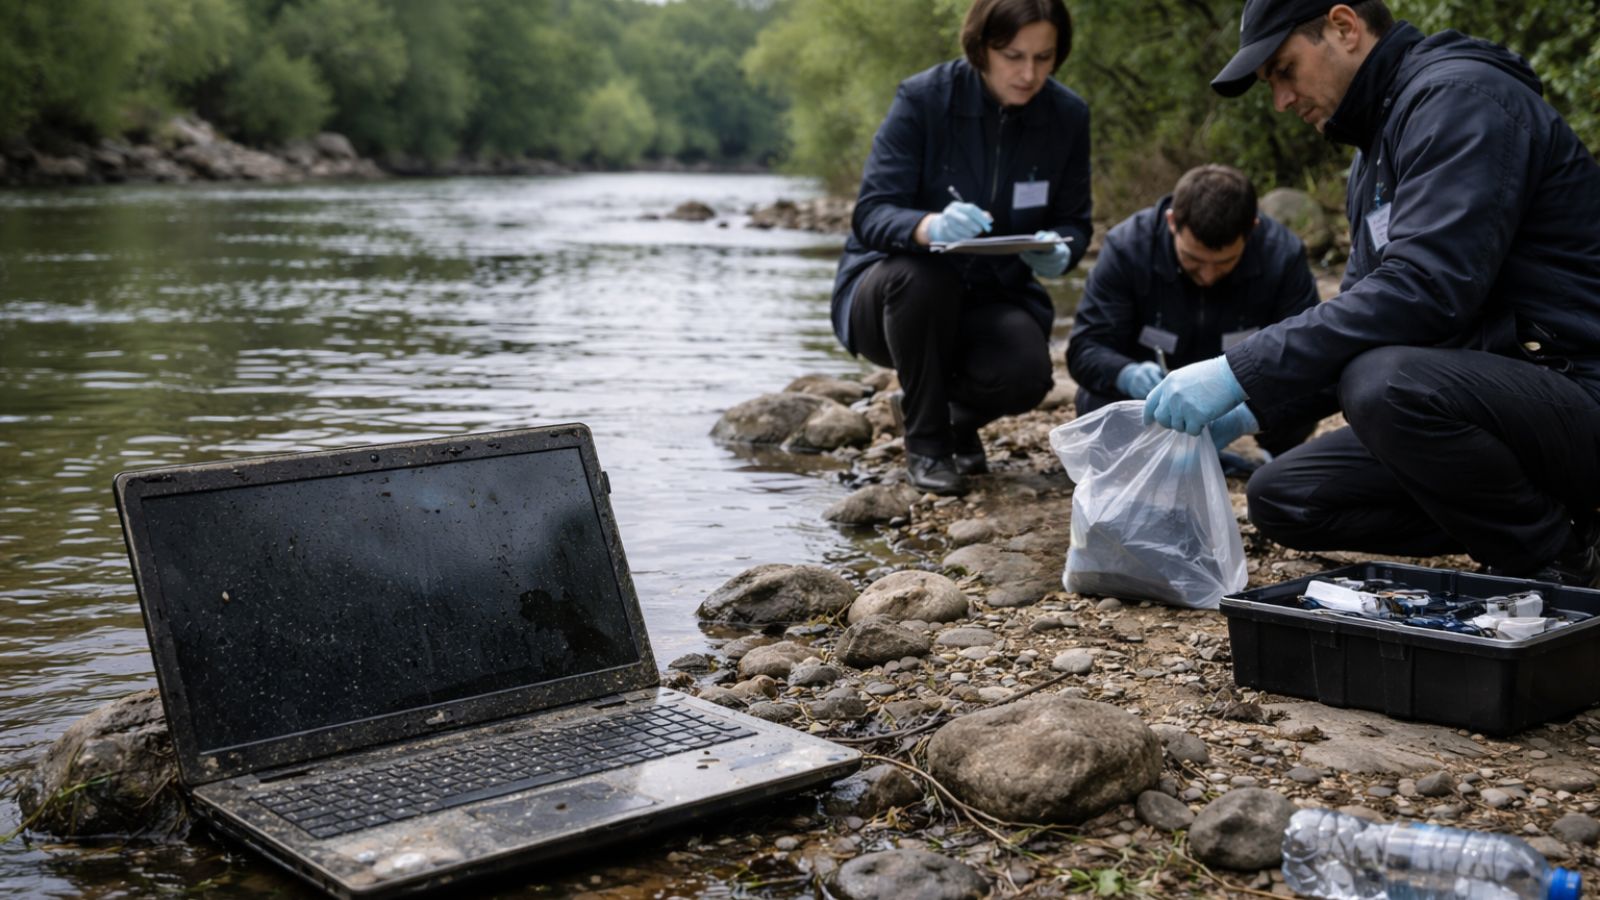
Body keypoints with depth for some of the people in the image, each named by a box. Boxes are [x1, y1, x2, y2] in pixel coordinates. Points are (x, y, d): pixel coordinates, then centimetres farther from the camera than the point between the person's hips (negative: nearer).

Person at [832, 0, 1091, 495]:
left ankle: (958, 417, 11)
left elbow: (1073, 223, 1)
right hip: (896, 289, -2)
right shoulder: (922, 98, -17)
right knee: (924, 275, -37)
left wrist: (1060, 251, -24)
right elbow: (870, 215, -21)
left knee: (1024, 374, -28)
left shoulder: (1068, 115, -6)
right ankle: (926, 441, -13)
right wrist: (929, 226, -44)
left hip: (992, 296, 2)